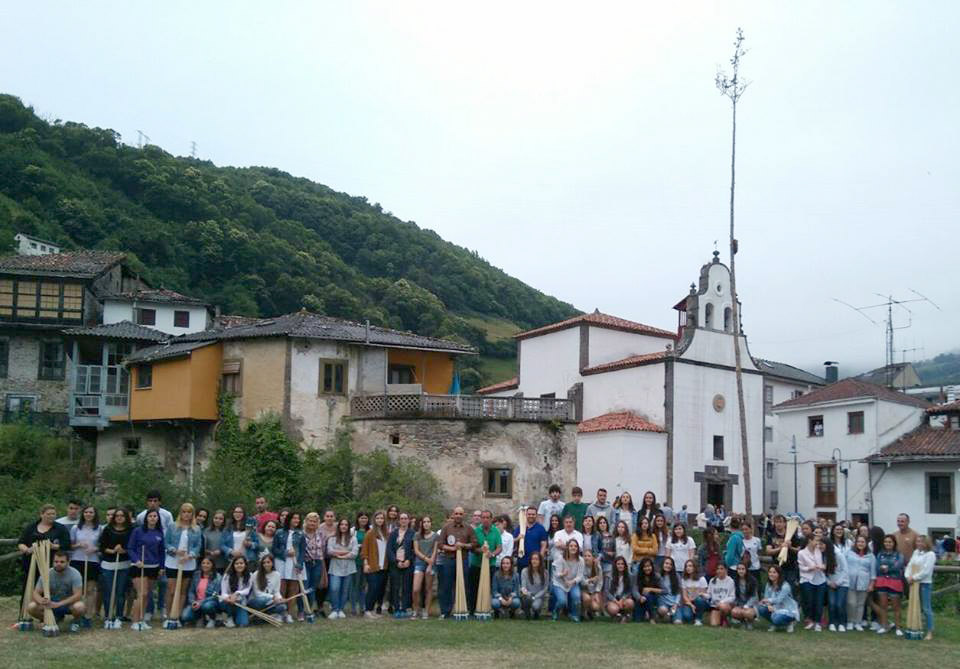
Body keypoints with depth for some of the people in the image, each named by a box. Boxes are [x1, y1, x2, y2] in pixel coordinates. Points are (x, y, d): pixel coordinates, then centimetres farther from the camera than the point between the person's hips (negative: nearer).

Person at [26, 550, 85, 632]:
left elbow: (78, 595, -27)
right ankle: (55, 619, 5)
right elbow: (36, 593, -10)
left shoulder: (75, 574, -19)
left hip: (69, 604, -3)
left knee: (79, 607, -39)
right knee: (31, 607, -21)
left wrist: (58, 604, -38)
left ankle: (76, 621, -1)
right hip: (52, 603, 3)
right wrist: (41, 600, -35)